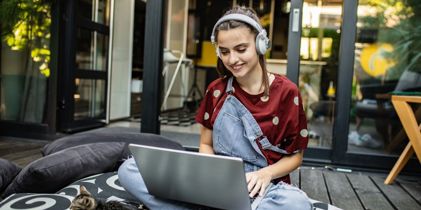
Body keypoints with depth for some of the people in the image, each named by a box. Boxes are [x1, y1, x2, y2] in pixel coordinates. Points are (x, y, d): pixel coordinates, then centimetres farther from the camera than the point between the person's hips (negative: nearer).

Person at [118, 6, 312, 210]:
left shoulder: (286, 92, -6)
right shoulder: (216, 90, 3)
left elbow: (295, 155, 1)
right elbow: (206, 144, 10)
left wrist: (266, 174, -19)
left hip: (263, 186, -1)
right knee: (128, 170, -13)